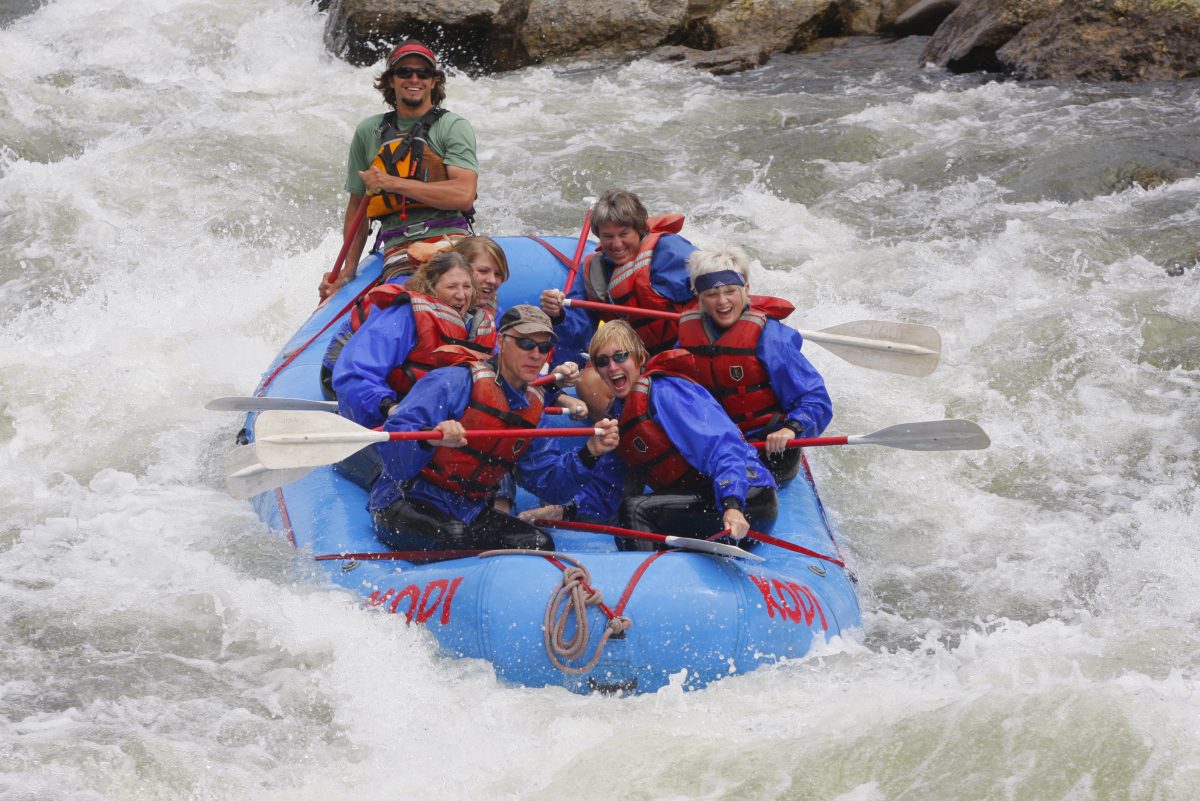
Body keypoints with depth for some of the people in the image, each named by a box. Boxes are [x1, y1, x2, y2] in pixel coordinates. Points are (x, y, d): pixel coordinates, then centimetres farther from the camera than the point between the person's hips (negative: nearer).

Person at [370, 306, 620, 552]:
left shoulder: (532, 409, 12)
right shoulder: (455, 382, -14)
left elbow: (546, 482, 11)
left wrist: (589, 452, -5)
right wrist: (430, 438, -47)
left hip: (470, 512, 7)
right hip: (410, 502, -7)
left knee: (538, 544, -12)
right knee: (453, 536, -37)